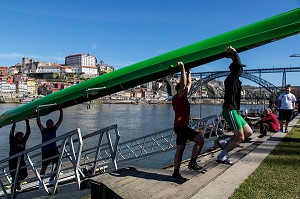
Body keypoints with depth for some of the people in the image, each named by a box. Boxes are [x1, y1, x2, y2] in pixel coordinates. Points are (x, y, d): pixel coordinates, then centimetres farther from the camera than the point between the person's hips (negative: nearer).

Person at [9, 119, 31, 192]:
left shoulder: (23, 142, 8)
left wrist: (27, 123, 4)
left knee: (24, 174, -4)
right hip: (13, 162, -4)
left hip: (21, 162, 4)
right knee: (15, 177, -4)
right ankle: (13, 190, 14)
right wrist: (14, 124, -21)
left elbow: (28, 133, 6)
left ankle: (17, 182, 25)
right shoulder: (13, 142, -1)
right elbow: (11, 134, -15)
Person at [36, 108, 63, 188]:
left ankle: (51, 179, 5)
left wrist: (61, 111, 7)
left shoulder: (54, 129, 8)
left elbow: (60, 121, 9)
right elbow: (38, 123, -15)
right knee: (44, 167, 4)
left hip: (54, 149, 4)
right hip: (45, 151, -4)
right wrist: (38, 113, -19)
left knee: (58, 164, -8)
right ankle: (40, 182, 18)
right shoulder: (44, 130, -2)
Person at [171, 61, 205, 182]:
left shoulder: (183, 98, 18)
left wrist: (188, 72, 30)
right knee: (200, 140, -11)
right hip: (180, 126, -10)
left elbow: (189, 83, 28)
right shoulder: (178, 97, -6)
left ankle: (176, 174, 10)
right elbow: (183, 83, -20)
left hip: (181, 126, 10)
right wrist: (182, 69, -18)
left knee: (180, 150, 7)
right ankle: (192, 163, -4)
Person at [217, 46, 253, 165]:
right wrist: (234, 53, -13)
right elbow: (238, 65, -26)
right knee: (240, 138, -7)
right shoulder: (232, 78, -10)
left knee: (248, 132, 12)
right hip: (230, 111, -10)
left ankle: (225, 144, 14)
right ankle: (221, 157, 0)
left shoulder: (234, 79, 16)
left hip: (233, 111, 10)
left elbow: (237, 66, 35)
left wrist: (233, 56, 34)